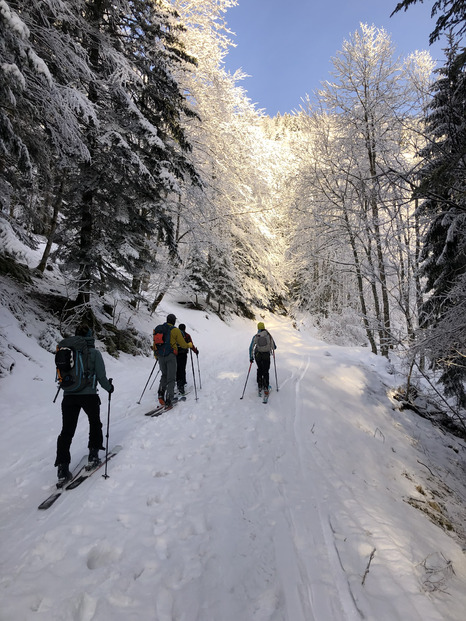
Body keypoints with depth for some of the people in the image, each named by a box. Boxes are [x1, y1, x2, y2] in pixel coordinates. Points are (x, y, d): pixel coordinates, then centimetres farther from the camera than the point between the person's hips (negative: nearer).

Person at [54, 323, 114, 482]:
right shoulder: (94, 353, -6)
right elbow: (101, 377, -7)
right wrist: (109, 388, 10)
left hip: (69, 396, 3)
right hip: (89, 395, -2)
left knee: (67, 431, 8)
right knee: (95, 423, 23)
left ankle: (62, 466, 4)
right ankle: (93, 452, 26)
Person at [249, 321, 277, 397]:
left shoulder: (255, 336, -1)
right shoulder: (268, 335, -3)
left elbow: (251, 347, -2)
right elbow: (274, 347, 0)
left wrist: (251, 357, 5)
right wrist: (273, 347, 24)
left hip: (258, 355, 1)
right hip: (266, 355, -1)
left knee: (260, 369, 21)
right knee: (266, 371, 7)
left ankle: (260, 386, 20)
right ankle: (265, 388, -3)